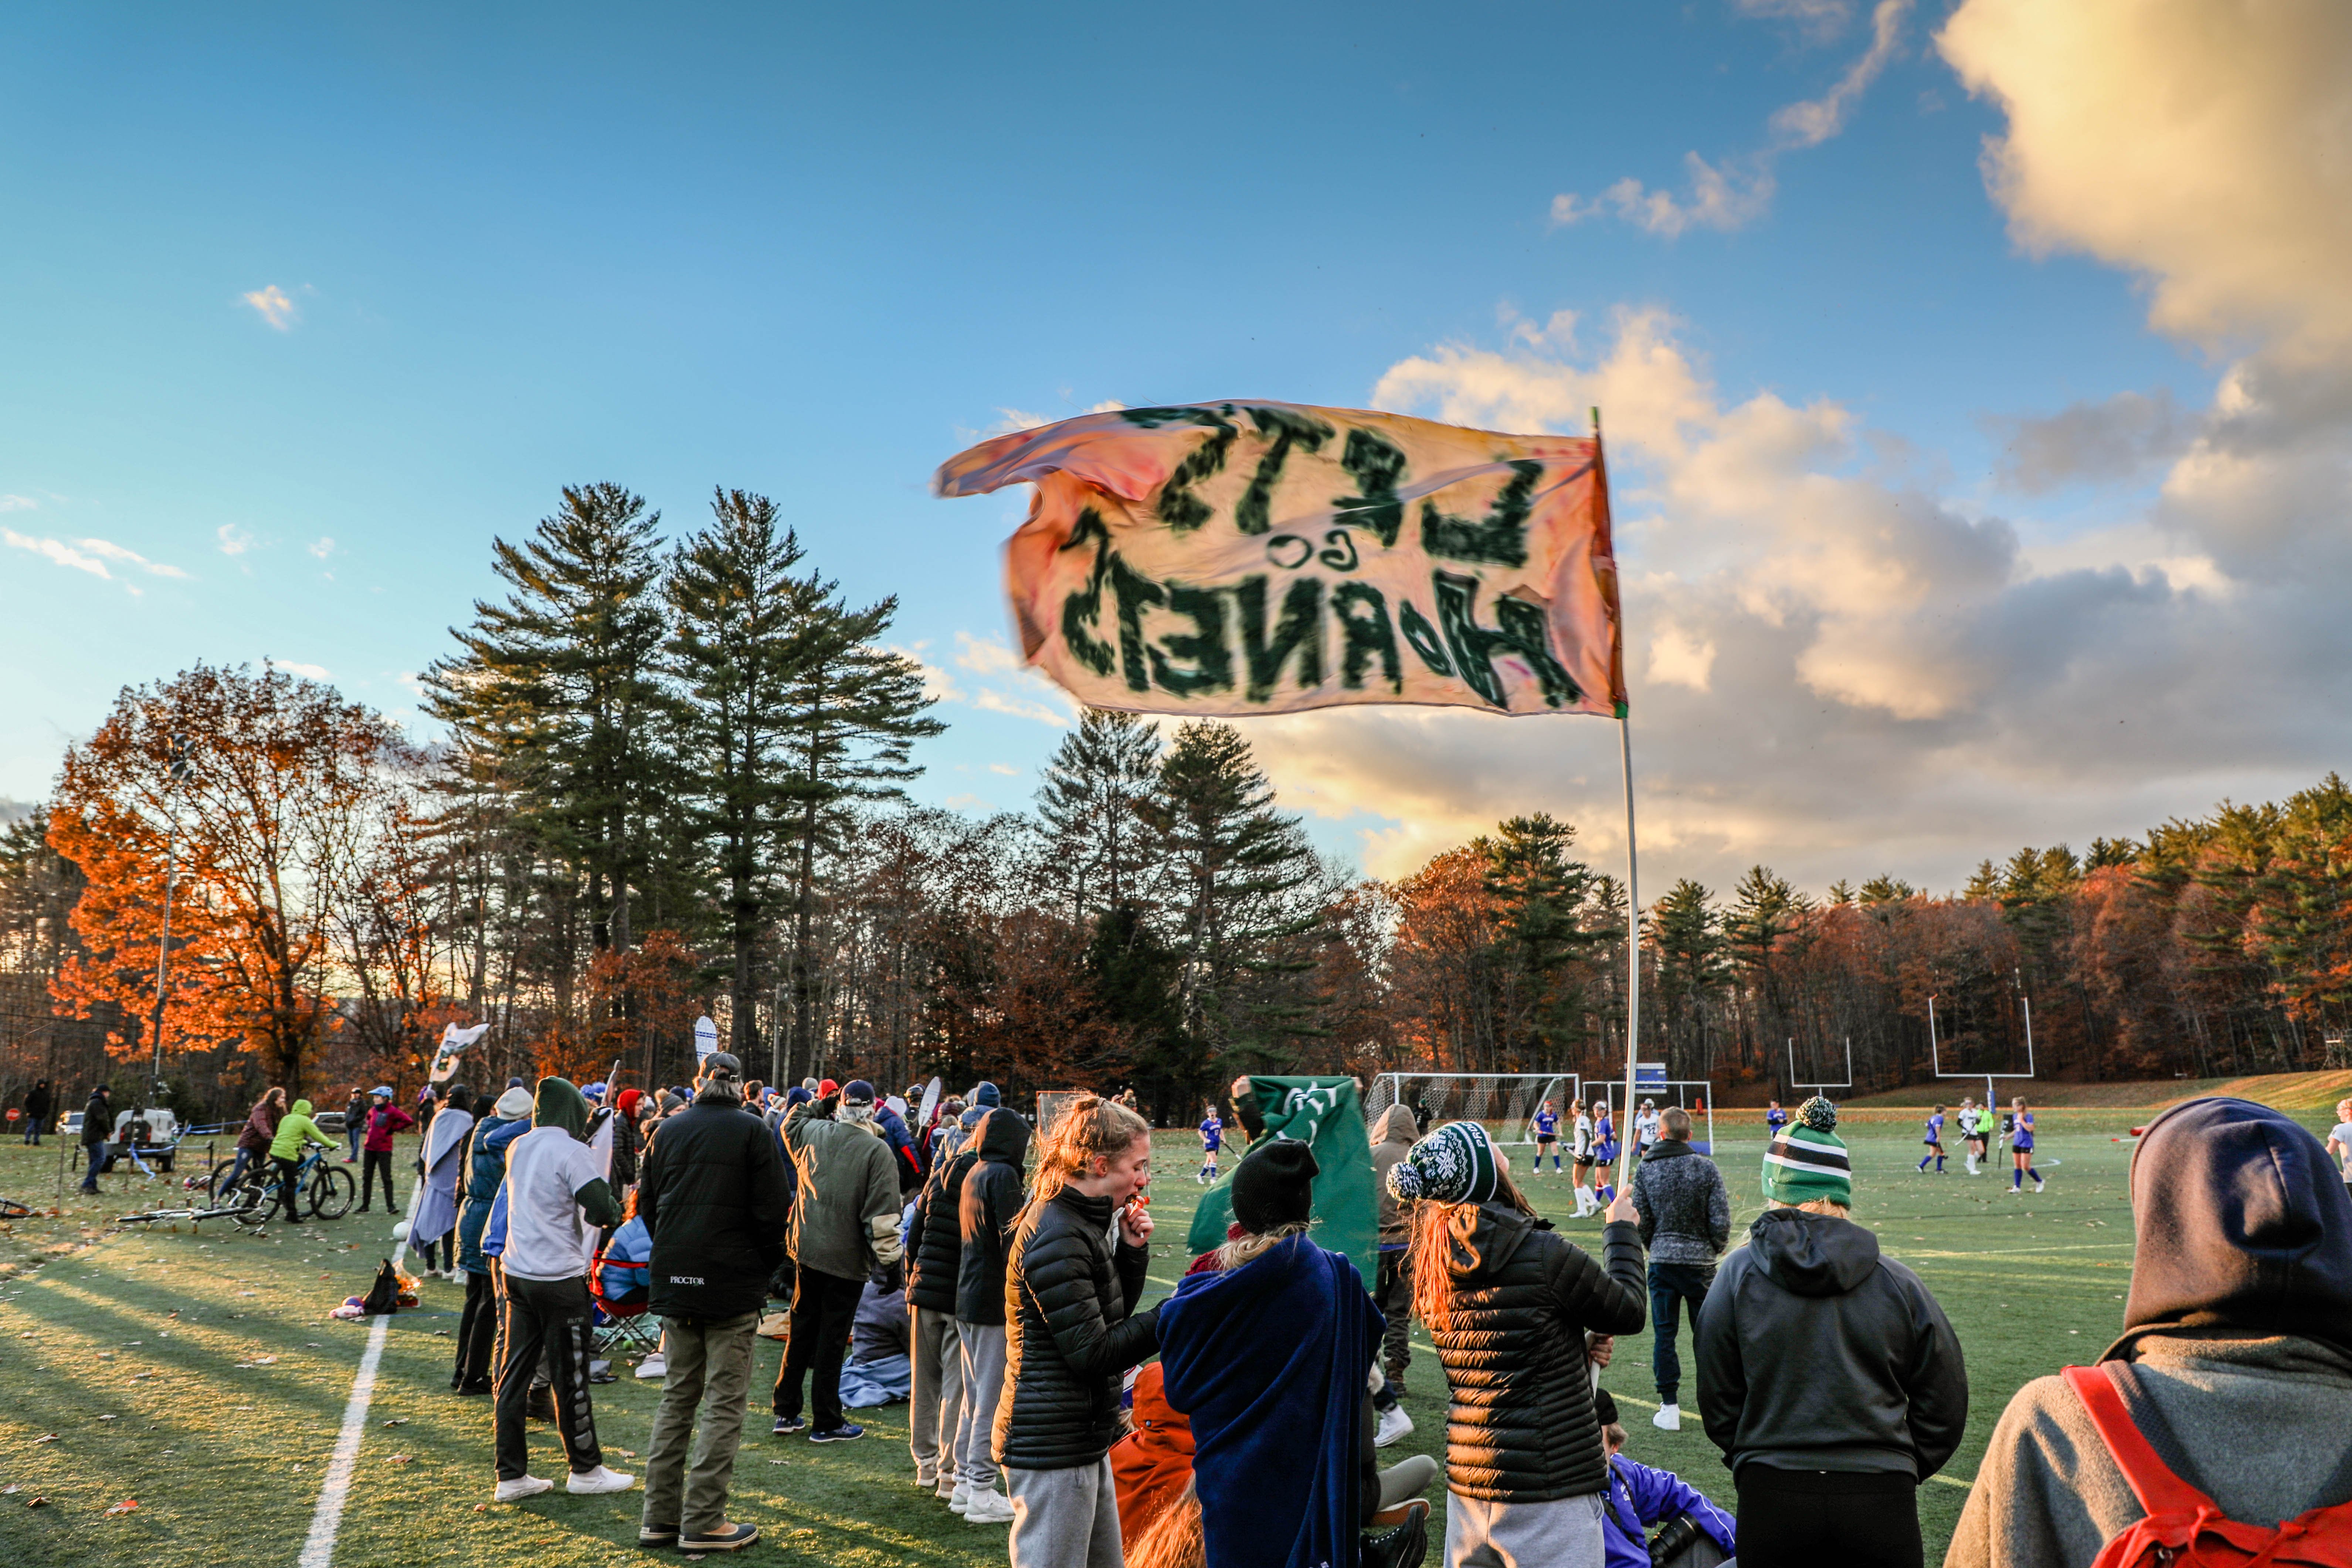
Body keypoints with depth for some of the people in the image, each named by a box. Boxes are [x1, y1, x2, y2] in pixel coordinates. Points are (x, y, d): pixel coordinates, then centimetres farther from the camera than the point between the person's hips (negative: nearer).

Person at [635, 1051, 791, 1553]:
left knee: (677, 1397, 15)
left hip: (675, 1282, 5)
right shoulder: (753, 1132, -8)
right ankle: (703, 1523, 4)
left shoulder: (669, 1130, 7)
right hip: (733, 1284, -5)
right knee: (724, 1403, 3)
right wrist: (766, 1267, 4)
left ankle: (660, 1516, 18)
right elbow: (772, 1211, -11)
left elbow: (648, 1205, 13)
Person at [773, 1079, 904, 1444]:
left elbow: (791, 1122, 25)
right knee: (832, 1339, 3)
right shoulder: (878, 1151, -15)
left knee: (800, 1332, 16)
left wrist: (820, 1104, 26)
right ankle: (827, 1423, 12)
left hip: (806, 1251, 5)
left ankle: (787, 1412, 25)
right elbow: (881, 1214, -17)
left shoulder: (812, 1133, -1)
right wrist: (888, 1256, -10)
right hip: (846, 1260, -5)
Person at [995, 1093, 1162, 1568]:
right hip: (1052, 1447, -10)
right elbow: (1092, 1353, -22)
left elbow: (1112, 1317, 15)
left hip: (1085, 1440, 10)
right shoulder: (1057, 1239, -21)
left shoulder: (1084, 1225, 11)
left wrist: (1132, 1250, 2)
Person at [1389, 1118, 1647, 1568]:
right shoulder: (1544, 1254, -18)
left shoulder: (1435, 1266, 2)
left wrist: (1581, 1345, 21)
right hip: (1548, 1483, -6)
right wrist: (1622, 1231, 12)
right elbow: (1629, 1313, -1)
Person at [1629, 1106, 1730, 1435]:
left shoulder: (1645, 1169, -4)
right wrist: (1718, 1248, 12)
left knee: (1664, 1334, 6)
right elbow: (1721, 1221, -8)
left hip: (1662, 1261, 0)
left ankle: (1669, 1407, 7)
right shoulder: (1706, 1168, -7)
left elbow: (1640, 1221, -2)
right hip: (1700, 1261, 0)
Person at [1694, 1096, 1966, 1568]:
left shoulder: (1739, 1273, -3)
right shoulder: (1896, 1281, 1)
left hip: (1770, 1498, -1)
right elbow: (1945, 1403, 7)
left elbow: (1718, 1404, 1)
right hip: (1881, 1504, 1)